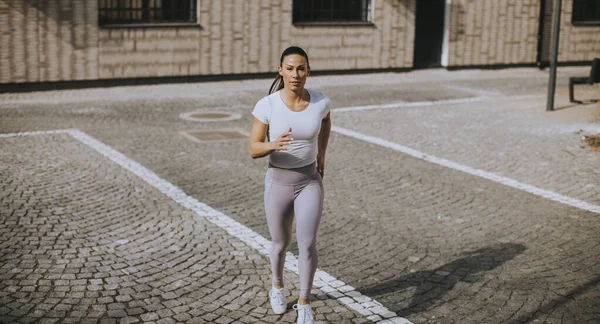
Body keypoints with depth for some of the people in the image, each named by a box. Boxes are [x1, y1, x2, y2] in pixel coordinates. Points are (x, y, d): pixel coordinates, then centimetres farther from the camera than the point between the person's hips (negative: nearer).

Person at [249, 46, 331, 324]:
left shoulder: (321, 102, -12)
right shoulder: (267, 105, -18)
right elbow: (254, 150, -13)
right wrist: (274, 145, -35)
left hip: (310, 181, 1)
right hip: (278, 183, 0)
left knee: (307, 243, -10)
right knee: (280, 244, 16)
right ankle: (277, 285, 49)